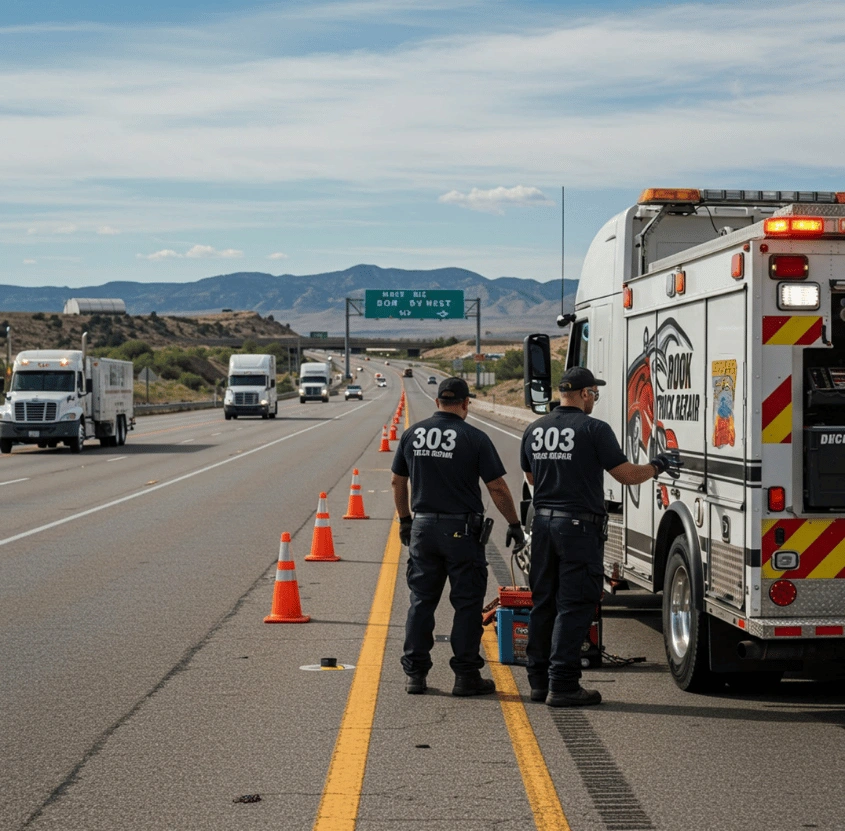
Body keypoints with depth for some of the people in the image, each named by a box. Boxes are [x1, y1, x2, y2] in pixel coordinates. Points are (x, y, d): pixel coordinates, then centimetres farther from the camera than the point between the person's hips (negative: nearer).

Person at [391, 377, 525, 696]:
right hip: (462, 529, -4)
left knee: (421, 601, 10)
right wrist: (514, 525, 3)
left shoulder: (412, 435, 5)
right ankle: (466, 675, 5)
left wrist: (404, 520, 25)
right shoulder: (474, 438, -8)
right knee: (467, 603, 3)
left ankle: (415, 673, 12)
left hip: (423, 527, 4)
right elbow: (497, 488, -8)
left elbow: (398, 481, 13)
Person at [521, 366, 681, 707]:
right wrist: (657, 465, 10)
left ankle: (539, 680, 18)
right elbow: (628, 475, -8)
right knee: (574, 606, -3)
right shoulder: (593, 429, -11)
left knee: (543, 602, 13)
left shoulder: (535, 430, 8)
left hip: (543, 522, 6)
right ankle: (562, 685, -5)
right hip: (579, 526, -6)